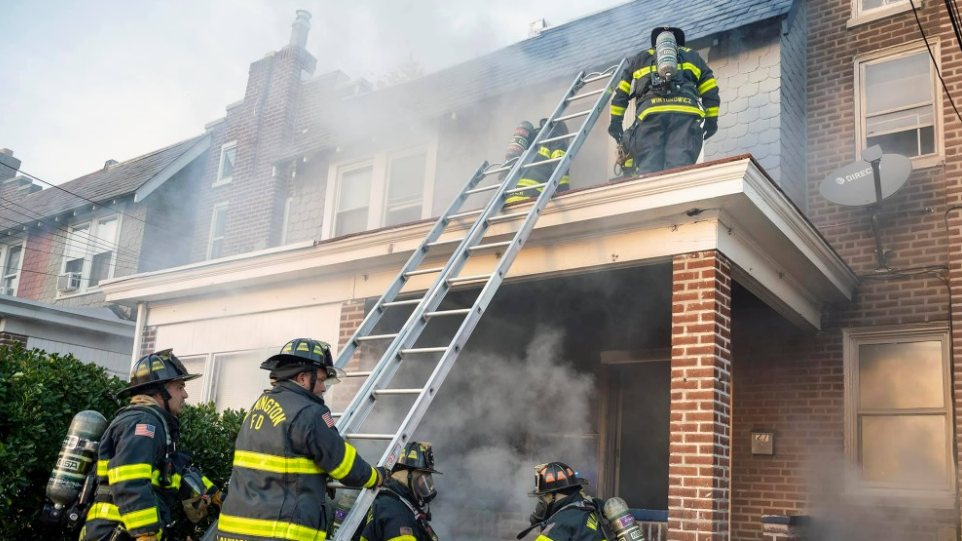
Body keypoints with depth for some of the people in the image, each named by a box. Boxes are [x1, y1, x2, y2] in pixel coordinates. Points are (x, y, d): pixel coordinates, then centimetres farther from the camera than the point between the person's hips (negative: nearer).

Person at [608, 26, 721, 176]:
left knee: (648, 168, -14)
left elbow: (620, 93, 26)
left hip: (650, 113, 0)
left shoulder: (639, 58, 34)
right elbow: (710, 91, 23)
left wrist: (616, 122, 26)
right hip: (685, 113, 0)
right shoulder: (692, 56, 34)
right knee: (679, 167, -16)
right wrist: (712, 120, 26)